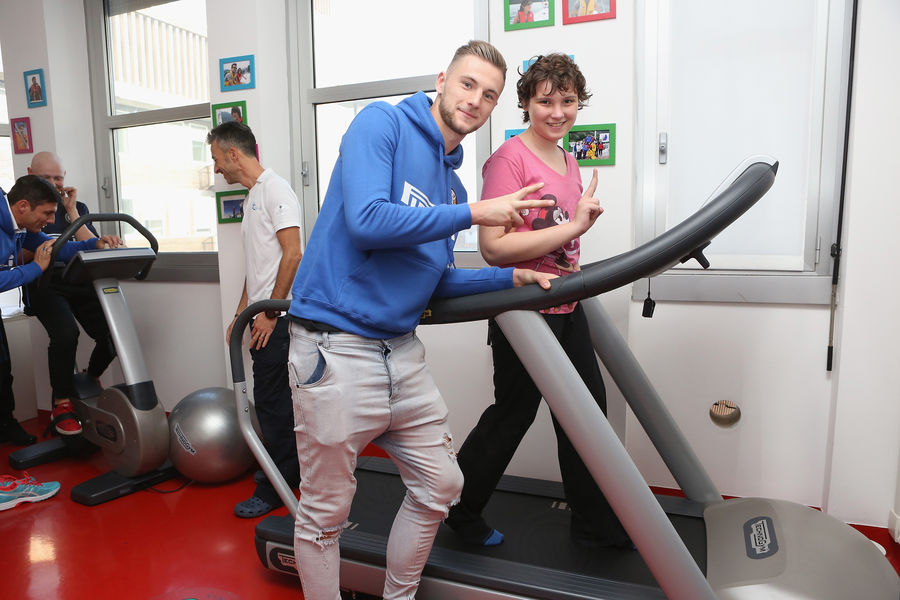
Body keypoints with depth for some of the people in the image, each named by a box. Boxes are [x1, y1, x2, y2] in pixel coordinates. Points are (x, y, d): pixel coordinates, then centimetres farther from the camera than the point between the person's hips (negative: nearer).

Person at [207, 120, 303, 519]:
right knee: (278, 400, 16)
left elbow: (292, 254, -19)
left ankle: (275, 489, 10)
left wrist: (269, 312, -18)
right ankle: (290, 471, 30)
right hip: (262, 319, 10)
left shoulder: (275, 190, -10)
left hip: (276, 320, -10)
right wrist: (241, 314, 20)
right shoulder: (254, 195, 20)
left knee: (271, 401, -3)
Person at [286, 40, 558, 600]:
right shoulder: (382, 123, -6)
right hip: (336, 348, -7)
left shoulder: (452, 183, 14)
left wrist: (511, 278, 8)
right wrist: (472, 213, -15)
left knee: (440, 488, 17)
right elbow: (367, 219, -22)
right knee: (325, 513, 7)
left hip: (403, 353, 8)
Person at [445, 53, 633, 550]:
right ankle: (460, 510, 32)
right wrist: (573, 226, -25)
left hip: (565, 306, 9)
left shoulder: (569, 163, 12)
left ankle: (596, 523, 34)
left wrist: (586, 217, 8)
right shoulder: (509, 159, -15)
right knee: (513, 412, 6)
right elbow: (494, 247, -25)